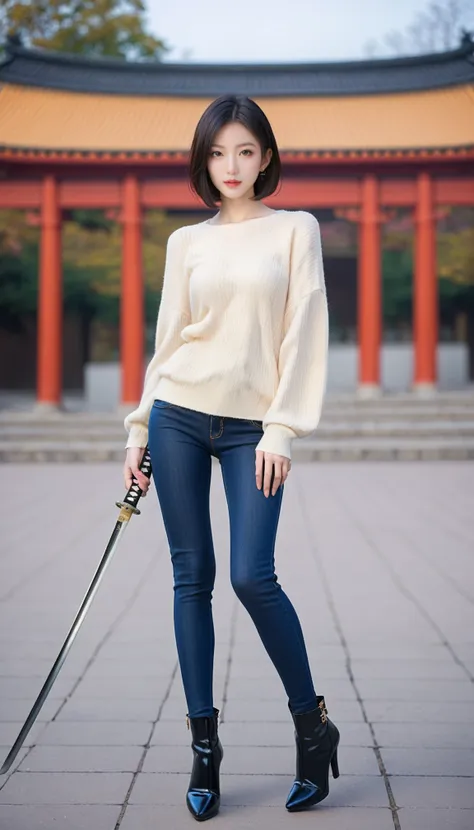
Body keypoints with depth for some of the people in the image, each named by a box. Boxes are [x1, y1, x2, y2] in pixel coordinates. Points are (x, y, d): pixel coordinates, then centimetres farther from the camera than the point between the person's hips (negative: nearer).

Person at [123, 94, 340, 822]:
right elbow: (167, 342, 12)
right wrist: (138, 433, 8)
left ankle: (312, 721, 8)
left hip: (252, 426, -3)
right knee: (192, 577, 3)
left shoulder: (295, 229, 4)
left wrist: (282, 428, -10)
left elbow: (304, 332, -3)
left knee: (253, 576, -14)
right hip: (179, 415, 3)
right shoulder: (187, 242, 10)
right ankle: (204, 746, 12)